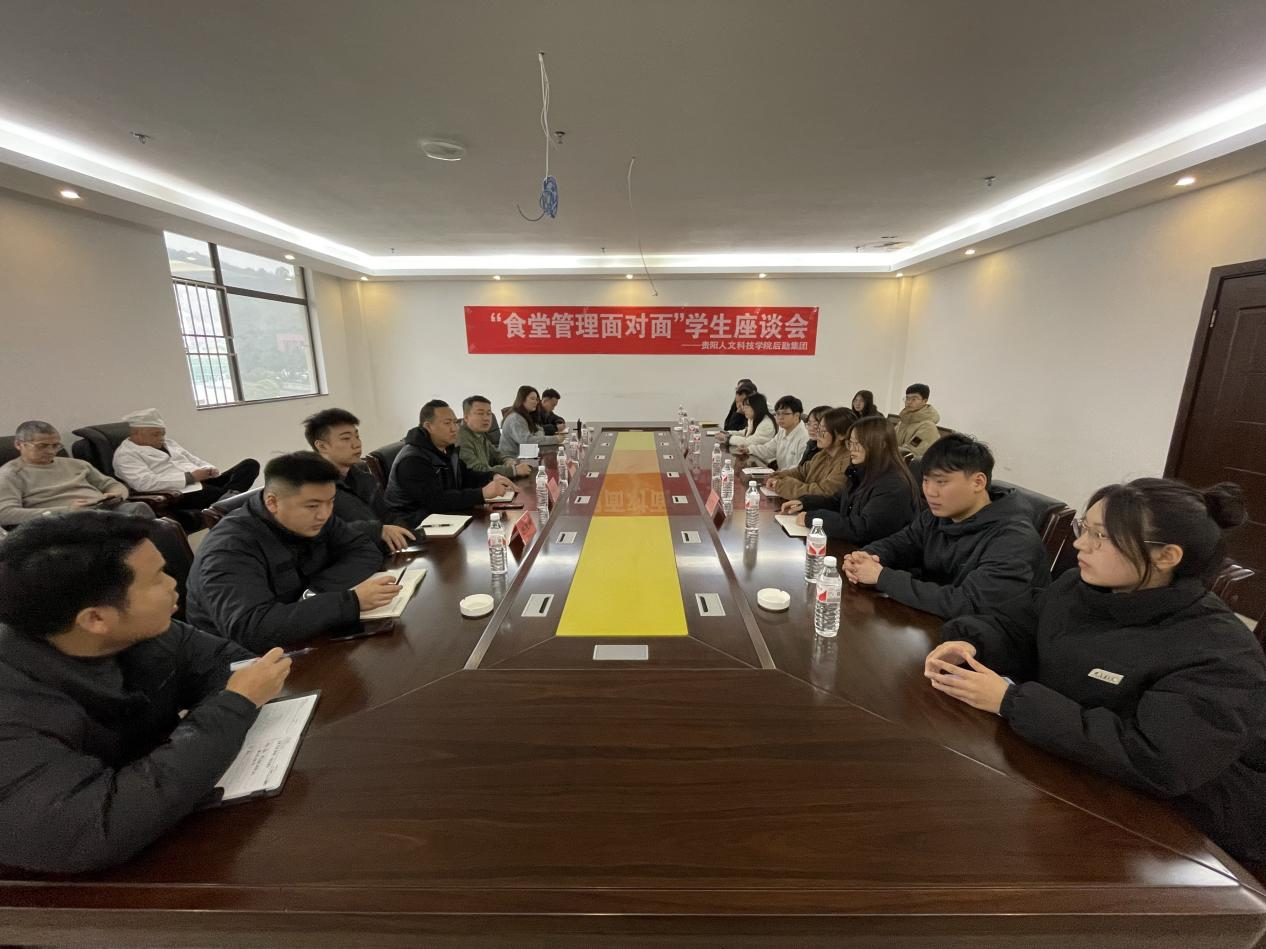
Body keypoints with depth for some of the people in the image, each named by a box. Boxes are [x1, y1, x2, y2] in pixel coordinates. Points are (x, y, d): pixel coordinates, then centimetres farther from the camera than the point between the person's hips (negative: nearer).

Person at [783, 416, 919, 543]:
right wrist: (804, 503, 3)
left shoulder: (895, 487, -20)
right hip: (848, 548, 8)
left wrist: (813, 517, -21)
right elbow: (839, 502, 19)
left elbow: (862, 530, -26)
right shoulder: (861, 472, 6)